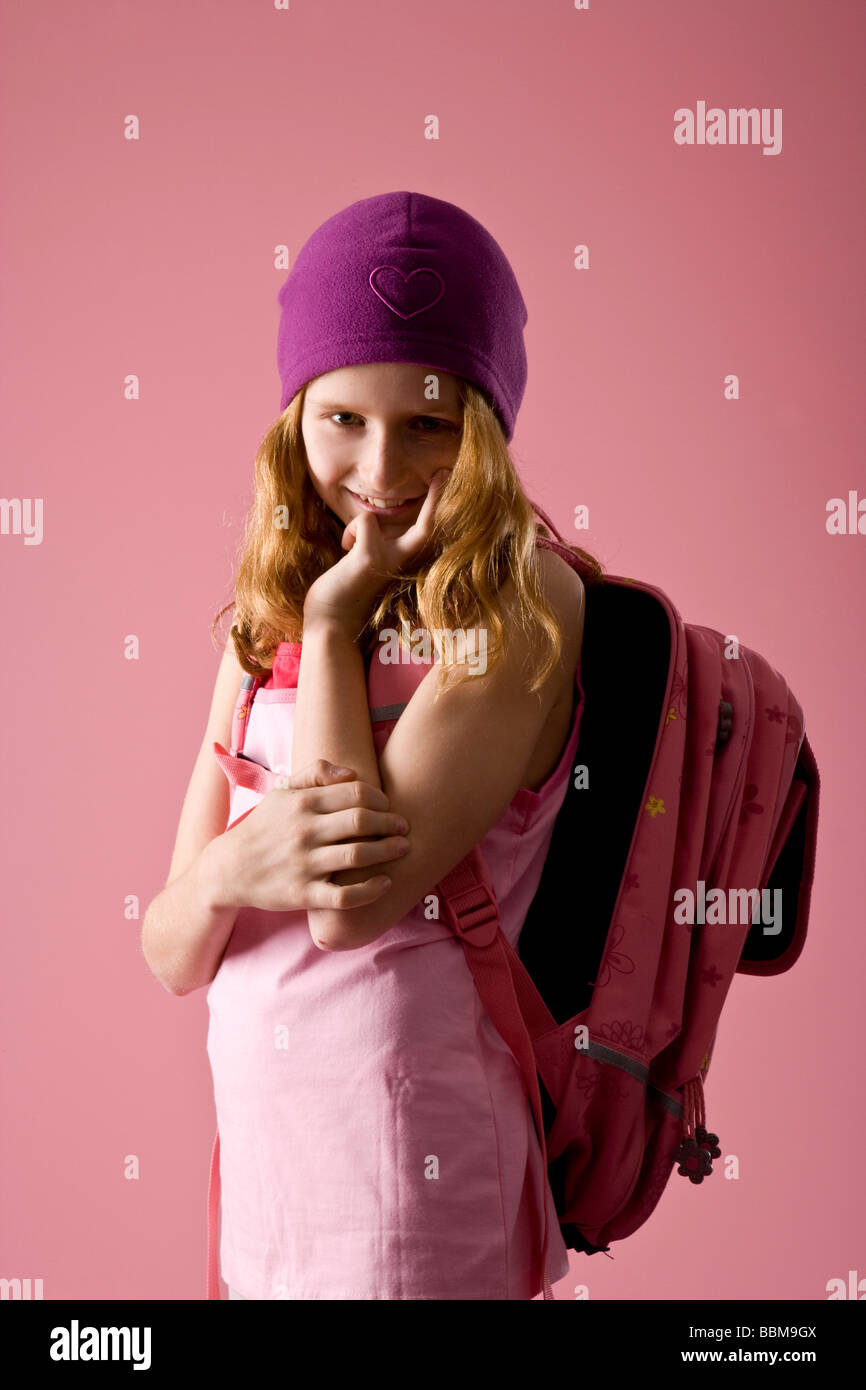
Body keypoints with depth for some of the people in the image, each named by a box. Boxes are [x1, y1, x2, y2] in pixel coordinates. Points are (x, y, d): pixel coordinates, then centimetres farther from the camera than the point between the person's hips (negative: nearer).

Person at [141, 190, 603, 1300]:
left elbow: (356, 906, -21)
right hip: (259, 1143, 6)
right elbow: (172, 954, 4)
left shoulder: (521, 605, -12)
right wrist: (231, 867, -18)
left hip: (404, 1156, -6)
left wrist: (337, 616, -14)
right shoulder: (266, 620, 6)